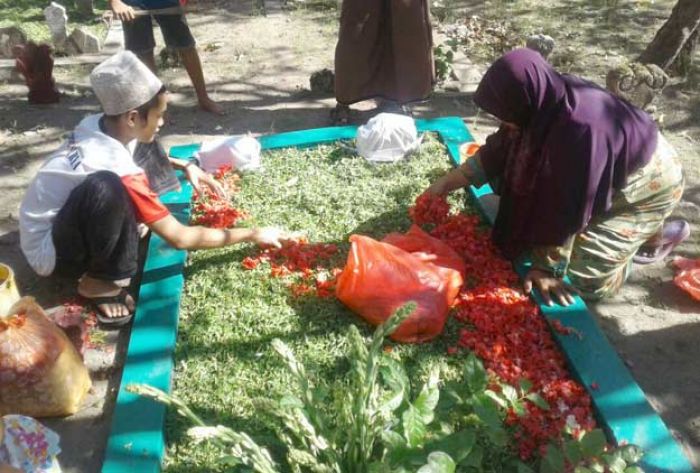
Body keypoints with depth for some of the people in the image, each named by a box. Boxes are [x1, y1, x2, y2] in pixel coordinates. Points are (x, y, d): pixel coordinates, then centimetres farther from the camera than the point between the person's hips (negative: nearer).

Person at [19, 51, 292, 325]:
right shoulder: (118, 170, -32)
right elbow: (180, 238, -25)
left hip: (62, 221, 9)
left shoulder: (98, 125, -9)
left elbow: (146, 153, 17)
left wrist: (185, 165, 0)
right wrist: (253, 235, -17)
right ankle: (100, 281, -13)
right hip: (50, 251, -8)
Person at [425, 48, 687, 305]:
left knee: (586, 280, -11)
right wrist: (445, 183, -4)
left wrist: (549, 268, -22)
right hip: (607, 178, 8)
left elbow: (565, 210, -33)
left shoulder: (579, 131, -40)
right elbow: (497, 152, -4)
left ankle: (654, 232, 12)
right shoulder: (546, 103, -16)